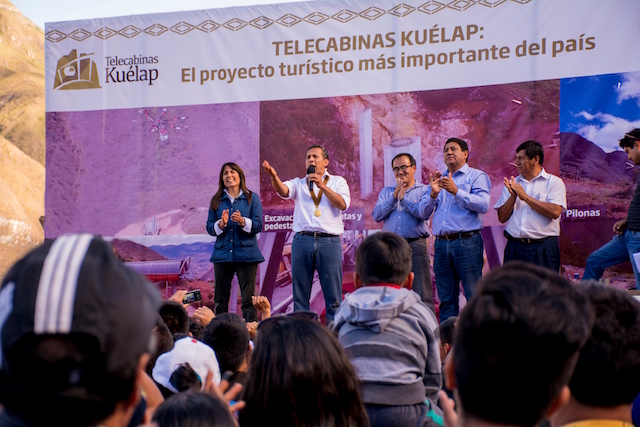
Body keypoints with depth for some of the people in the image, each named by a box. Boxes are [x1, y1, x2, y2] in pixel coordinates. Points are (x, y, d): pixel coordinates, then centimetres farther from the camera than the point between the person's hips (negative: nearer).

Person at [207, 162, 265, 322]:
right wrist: (221, 224, -13)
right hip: (222, 253, 3)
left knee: (248, 298, -5)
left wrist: (243, 221, -20)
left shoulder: (252, 198, 6)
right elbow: (209, 227, 8)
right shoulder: (216, 200, 13)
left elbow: (258, 225, -2)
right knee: (220, 299, 4)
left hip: (246, 253, -2)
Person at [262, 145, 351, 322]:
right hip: (302, 240, 2)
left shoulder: (337, 181, 13)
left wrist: (322, 186, -9)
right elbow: (283, 190, -6)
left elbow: (343, 204, -4)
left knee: (333, 296, -1)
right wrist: (273, 176, -27)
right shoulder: (299, 183, 15)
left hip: (329, 241, -2)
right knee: (300, 294, 3)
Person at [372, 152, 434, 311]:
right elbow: (377, 216, 3)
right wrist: (394, 196, -4)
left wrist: (403, 198, -5)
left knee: (421, 295, -7)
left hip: (415, 245, -4)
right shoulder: (387, 192, 18)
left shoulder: (424, 190, 7)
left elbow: (424, 212, -12)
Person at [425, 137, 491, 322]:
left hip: (467, 242, -5)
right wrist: (433, 194, -4)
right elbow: (426, 212, 14)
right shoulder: (438, 179, 22)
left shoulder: (476, 176, 6)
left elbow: (483, 205, -11)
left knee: (475, 297, -8)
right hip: (441, 243, 5)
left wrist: (456, 191, -16)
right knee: (446, 299, 7)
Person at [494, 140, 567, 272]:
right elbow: (502, 217, 10)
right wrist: (513, 196, -7)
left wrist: (525, 196, -8)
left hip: (543, 248, -3)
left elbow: (555, 212, -12)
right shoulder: (512, 184, 16)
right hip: (515, 246, 4)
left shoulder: (554, 182, 4)